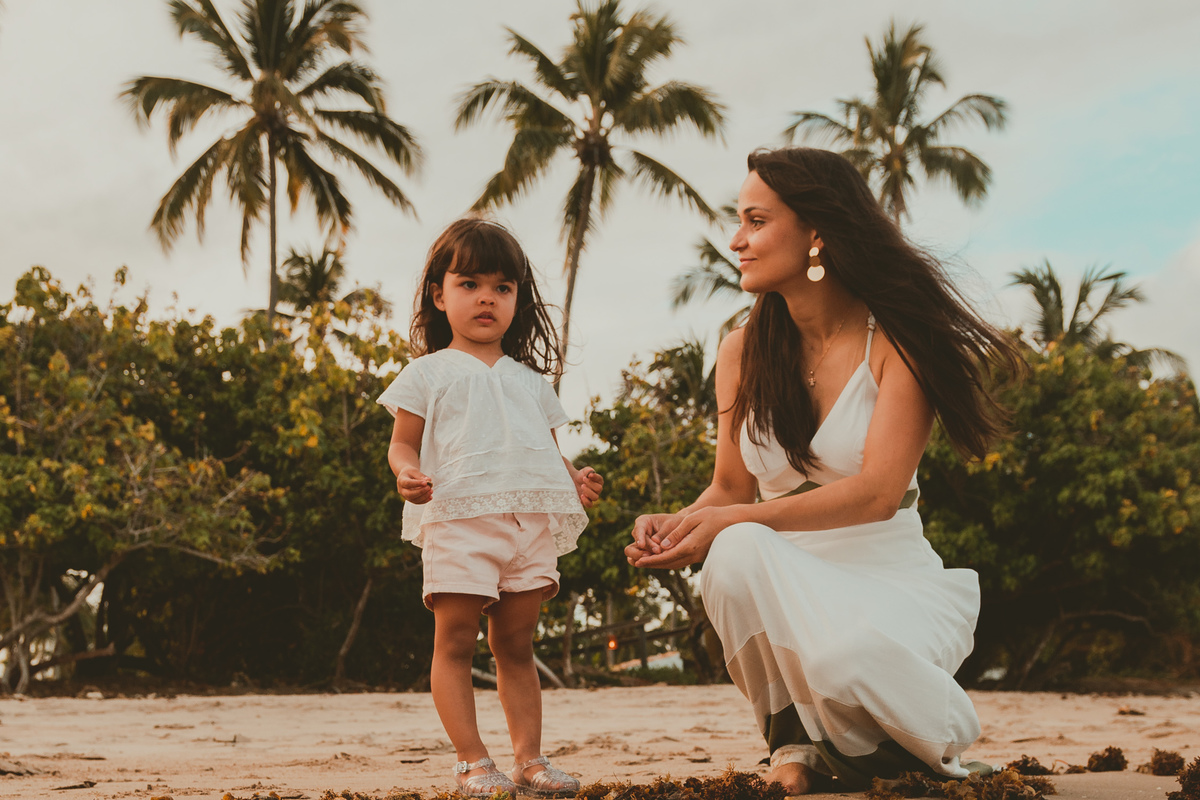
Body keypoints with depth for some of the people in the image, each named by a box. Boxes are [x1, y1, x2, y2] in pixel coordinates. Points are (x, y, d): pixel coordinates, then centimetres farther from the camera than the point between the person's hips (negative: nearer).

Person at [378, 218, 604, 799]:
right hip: (459, 519, -4)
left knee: (515, 644, 8)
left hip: (531, 523, 4)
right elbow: (403, 444, 4)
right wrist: (407, 474, -19)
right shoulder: (430, 373, 8)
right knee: (455, 642, -5)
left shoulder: (529, 379, 22)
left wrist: (576, 480, 4)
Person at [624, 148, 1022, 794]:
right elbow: (731, 486, 11)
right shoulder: (743, 351, 7)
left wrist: (734, 521, -27)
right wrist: (677, 523, -13)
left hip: (889, 576, -3)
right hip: (787, 584, 3)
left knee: (846, 658, -38)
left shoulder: (895, 340, -8)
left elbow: (877, 492, -19)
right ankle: (795, 739, -8)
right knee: (737, 555, -34)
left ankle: (939, 740, 1)